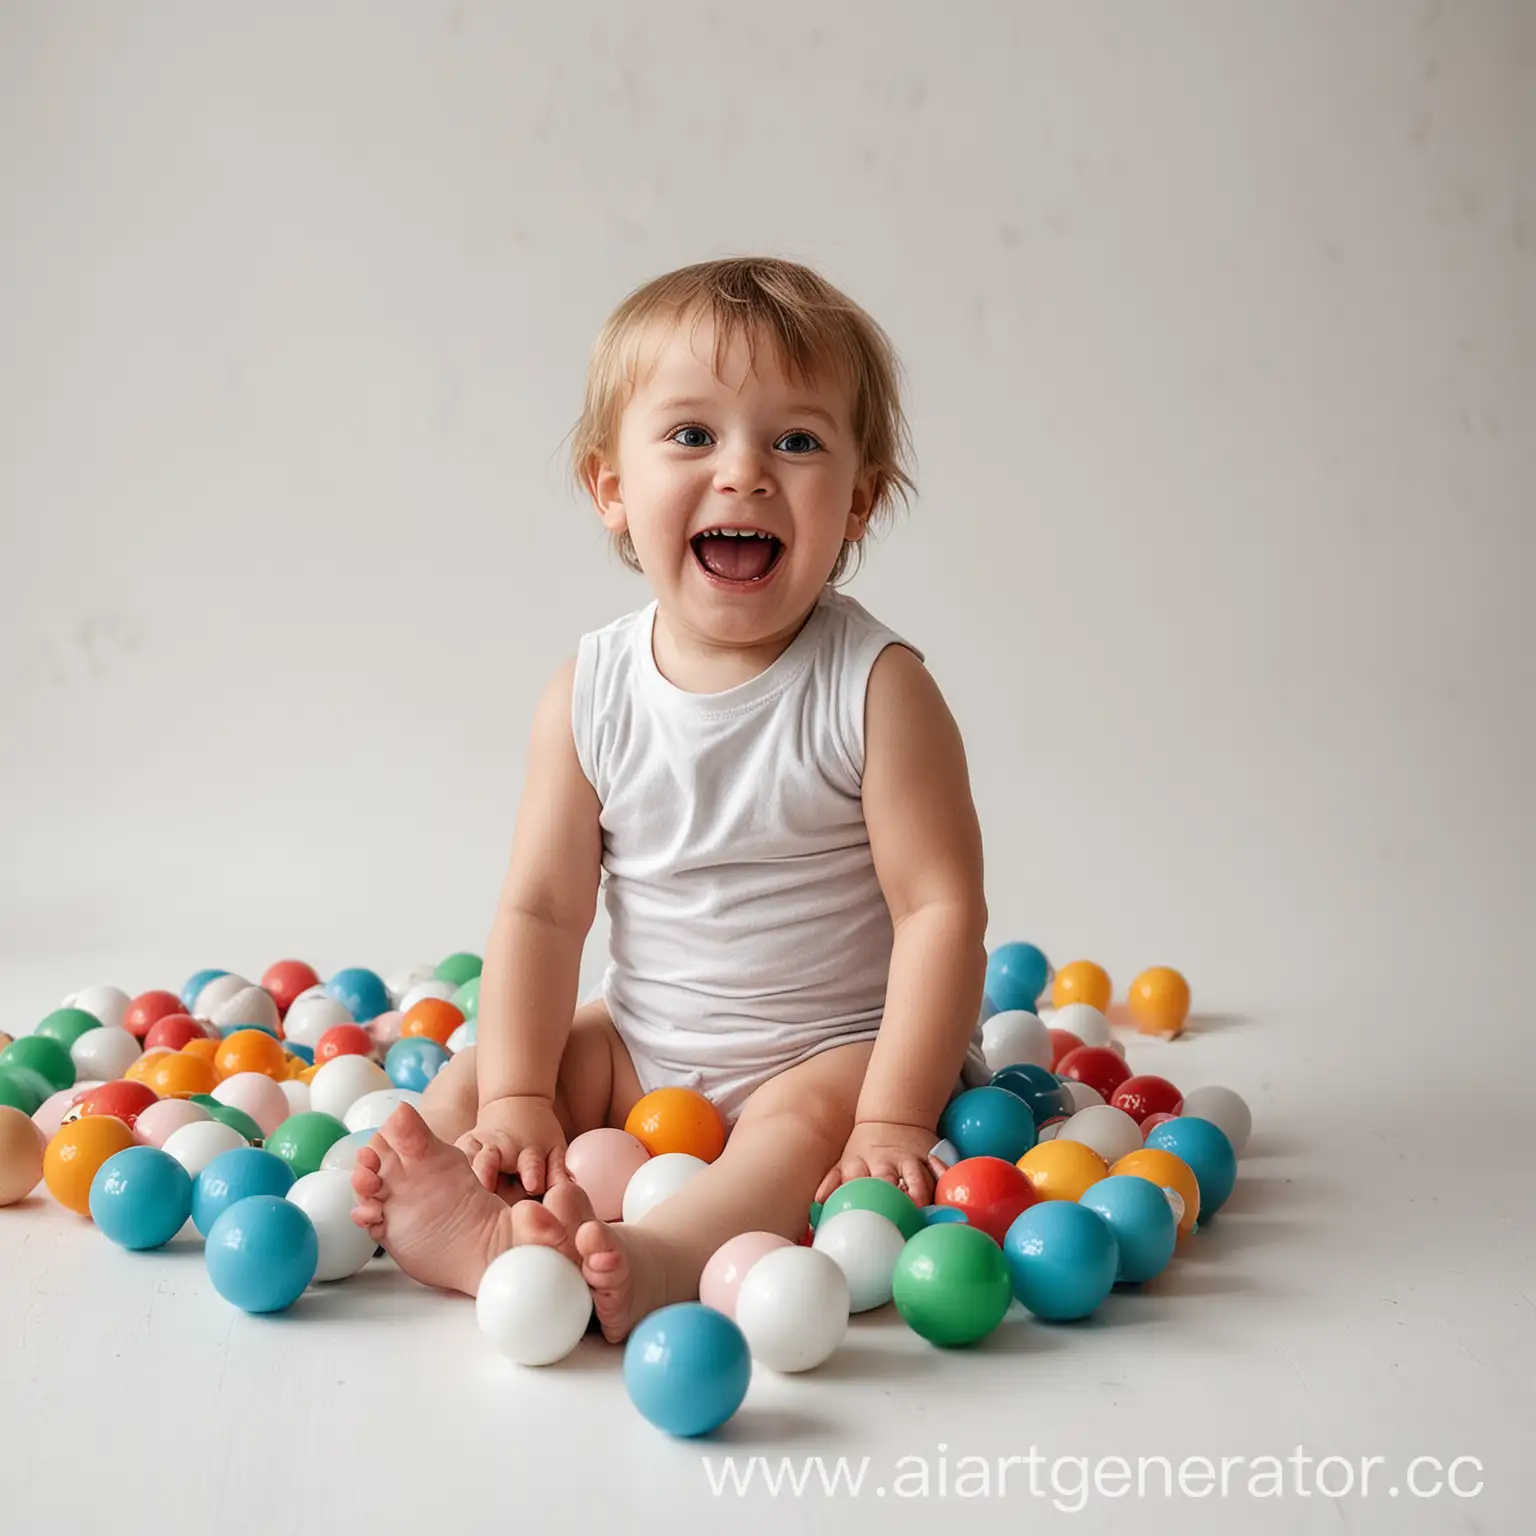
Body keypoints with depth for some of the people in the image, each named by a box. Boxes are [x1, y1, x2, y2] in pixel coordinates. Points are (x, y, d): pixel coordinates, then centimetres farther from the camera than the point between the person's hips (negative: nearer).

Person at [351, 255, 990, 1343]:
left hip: (838, 1050, -4)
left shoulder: (877, 687, -16)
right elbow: (542, 907, -3)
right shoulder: (591, 693, -6)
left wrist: (894, 1118, -24)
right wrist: (518, 1101, -12)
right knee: (463, 1085, -8)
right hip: (643, 1053, 5)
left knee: (807, 1118, -34)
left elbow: (942, 907, -17)